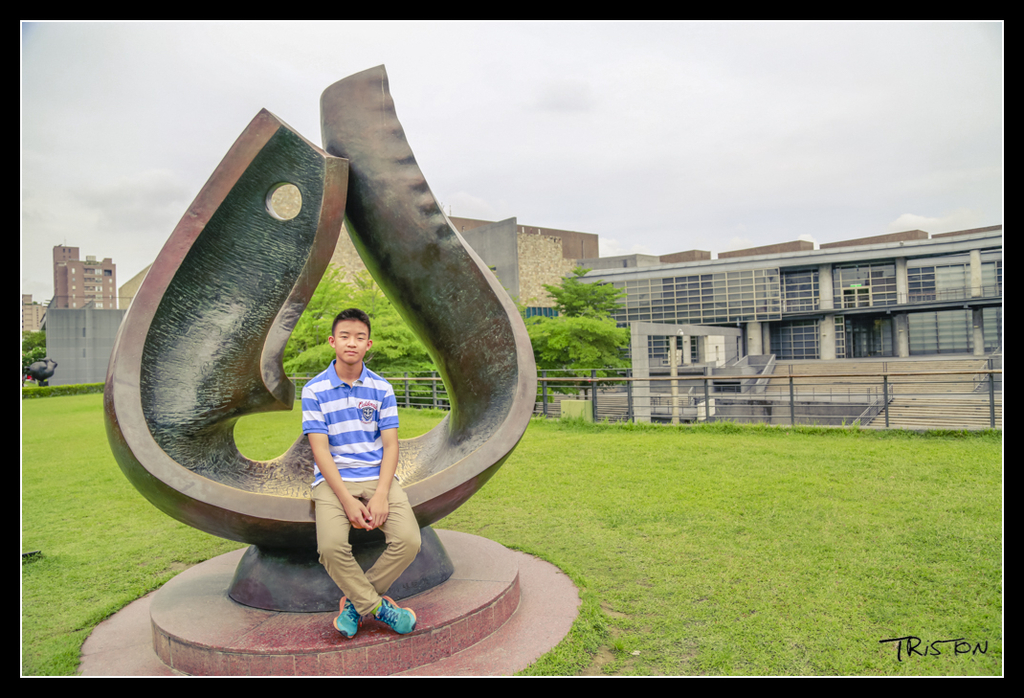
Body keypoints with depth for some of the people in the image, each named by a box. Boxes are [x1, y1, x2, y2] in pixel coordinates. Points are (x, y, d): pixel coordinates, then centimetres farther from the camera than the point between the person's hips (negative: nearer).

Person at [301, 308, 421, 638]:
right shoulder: (314, 390, 0)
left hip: (377, 477, 2)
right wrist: (347, 500, -16)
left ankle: (355, 599, 3)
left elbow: (390, 444, 2)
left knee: (408, 540, -21)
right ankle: (378, 605, -4)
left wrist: (381, 494, -13)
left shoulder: (381, 388, 6)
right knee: (331, 546, -29)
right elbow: (320, 450, -6)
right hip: (333, 480, -2)